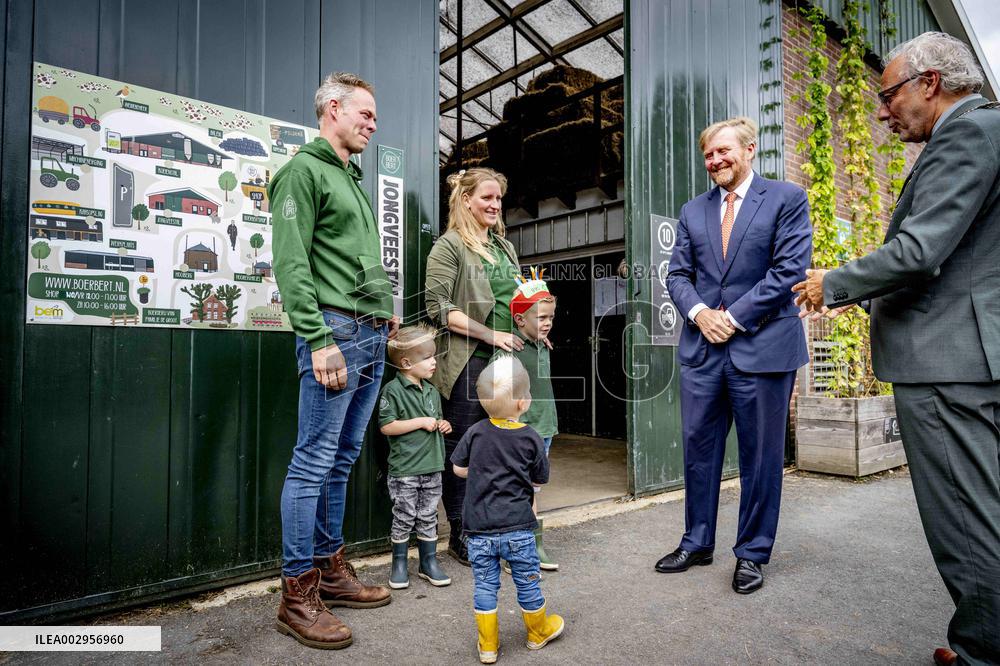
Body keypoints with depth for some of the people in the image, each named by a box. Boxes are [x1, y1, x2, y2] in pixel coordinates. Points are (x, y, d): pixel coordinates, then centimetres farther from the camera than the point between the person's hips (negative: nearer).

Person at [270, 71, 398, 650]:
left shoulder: (355, 179, 24)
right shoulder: (304, 171, -3)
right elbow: (291, 265, -13)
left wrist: (387, 313, 17)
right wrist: (319, 339, -19)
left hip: (372, 337, 9)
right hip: (335, 330, -9)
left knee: (343, 460, 13)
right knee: (315, 462, -4)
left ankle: (331, 569, 25)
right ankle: (298, 594, 7)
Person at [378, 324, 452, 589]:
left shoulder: (432, 391, 11)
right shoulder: (393, 390, -12)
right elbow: (386, 426, -16)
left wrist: (443, 425, 3)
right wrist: (421, 422, -18)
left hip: (432, 467, 6)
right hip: (405, 469, -6)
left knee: (428, 517, 13)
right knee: (403, 518, 5)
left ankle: (429, 562, 25)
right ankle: (399, 564, 22)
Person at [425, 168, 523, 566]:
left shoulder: (506, 247, 19)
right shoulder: (449, 246, -3)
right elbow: (439, 308, -12)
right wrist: (490, 335, -16)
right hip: (468, 362, -6)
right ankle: (460, 535, 17)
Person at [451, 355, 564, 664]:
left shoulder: (475, 432, -5)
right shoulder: (531, 438, -10)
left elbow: (459, 468, 6)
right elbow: (539, 480, 1)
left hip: (480, 528, 1)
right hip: (517, 528, -1)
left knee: (485, 585, 13)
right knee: (527, 582, 17)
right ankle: (538, 632, 38)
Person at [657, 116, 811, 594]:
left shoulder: (786, 199, 1)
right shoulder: (693, 211, 14)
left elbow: (790, 269, -9)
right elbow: (678, 274, 10)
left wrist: (735, 317, -13)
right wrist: (699, 313, -8)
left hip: (762, 348, -4)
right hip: (702, 347, 4)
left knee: (760, 457, 6)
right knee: (698, 450, 10)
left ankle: (752, 553, 23)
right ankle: (697, 542, 27)